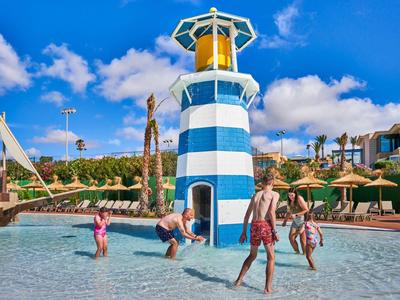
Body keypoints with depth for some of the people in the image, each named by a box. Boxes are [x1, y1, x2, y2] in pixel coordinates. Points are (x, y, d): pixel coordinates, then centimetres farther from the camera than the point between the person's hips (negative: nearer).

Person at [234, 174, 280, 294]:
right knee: (271, 257, 10)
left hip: (254, 226, 5)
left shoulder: (255, 195, 19)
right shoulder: (274, 194, 4)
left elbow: (247, 215, 19)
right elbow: (271, 212, -12)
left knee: (252, 255, 23)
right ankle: (268, 287, 6)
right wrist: (275, 231, -10)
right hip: (265, 225, -5)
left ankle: (239, 280, 24)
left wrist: (244, 232, 24)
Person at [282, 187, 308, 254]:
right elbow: (289, 212, 20)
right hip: (295, 221, 7)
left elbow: (306, 210, -18)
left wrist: (296, 215, -21)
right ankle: (297, 251, 17)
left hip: (302, 220, -7)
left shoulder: (299, 199, -13)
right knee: (291, 237, 0)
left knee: (302, 239, -4)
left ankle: (305, 253, 10)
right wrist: (285, 221, 17)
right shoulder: (290, 201, 9)